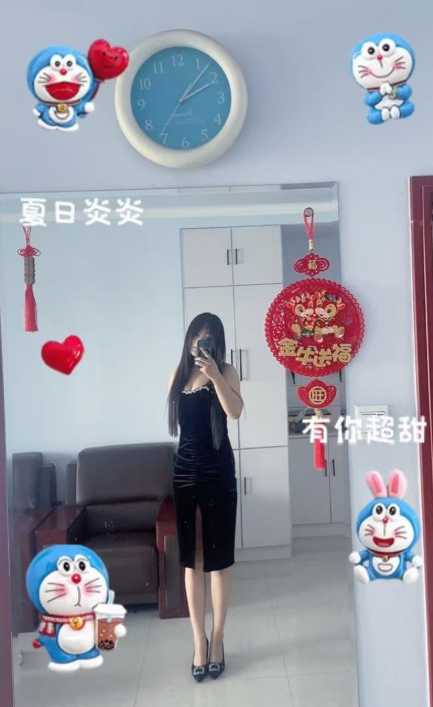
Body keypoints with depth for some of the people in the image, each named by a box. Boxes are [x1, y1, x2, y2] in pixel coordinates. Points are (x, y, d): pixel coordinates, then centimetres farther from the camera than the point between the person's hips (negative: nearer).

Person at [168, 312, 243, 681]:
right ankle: (199, 641, 18)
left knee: (219, 558, 3)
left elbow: (236, 410, -20)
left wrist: (214, 375, -27)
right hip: (185, 470, 4)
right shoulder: (180, 373, 11)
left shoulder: (226, 371, -2)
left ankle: (217, 639, 17)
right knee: (191, 560, 7)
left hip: (218, 472, -4)